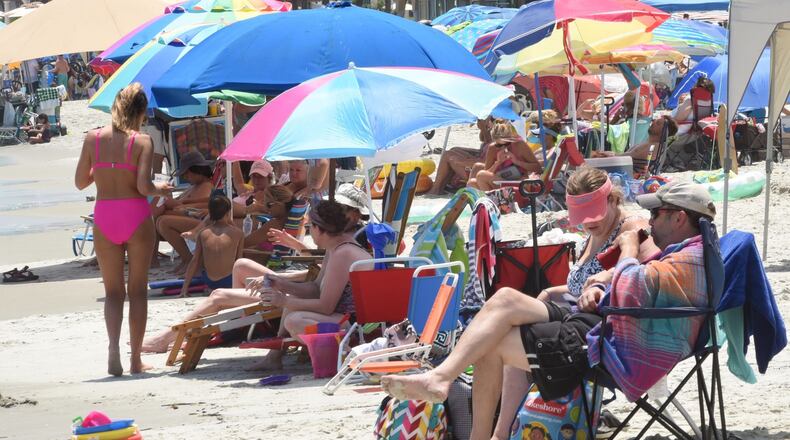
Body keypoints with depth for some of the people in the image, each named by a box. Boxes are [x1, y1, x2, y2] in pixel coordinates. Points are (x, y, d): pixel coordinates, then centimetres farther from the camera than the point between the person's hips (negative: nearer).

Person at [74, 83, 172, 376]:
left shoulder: (93, 138, 1)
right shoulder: (141, 142, -7)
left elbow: (80, 181, 6)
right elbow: (143, 186, -15)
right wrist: (161, 190, 6)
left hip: (103, 217, 2)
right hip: (135, 215, -2)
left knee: (113, 291, 11)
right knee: (138, 290, 10)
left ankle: (114, 347, -12)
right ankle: (136, 359, 11)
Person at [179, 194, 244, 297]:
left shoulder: (203, 233, 0)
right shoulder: (238, 233, -5)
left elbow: (195, 260, 1)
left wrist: (185, 286, 5)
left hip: (209, 282, 2)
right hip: (229, 281, -2)